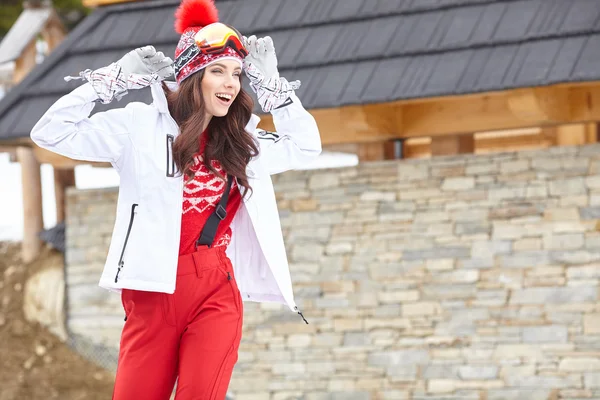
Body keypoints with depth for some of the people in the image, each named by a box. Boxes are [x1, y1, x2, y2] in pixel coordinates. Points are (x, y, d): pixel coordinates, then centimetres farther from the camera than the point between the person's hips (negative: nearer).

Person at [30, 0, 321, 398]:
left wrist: (270, 84, 17)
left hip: (217, 294, 2)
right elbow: (52, 133, -3)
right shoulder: (141, 125, 1)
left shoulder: (240, 142, 14)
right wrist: (113, 80, -4)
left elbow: (306, 145, 25)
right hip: (154, 291, -2)